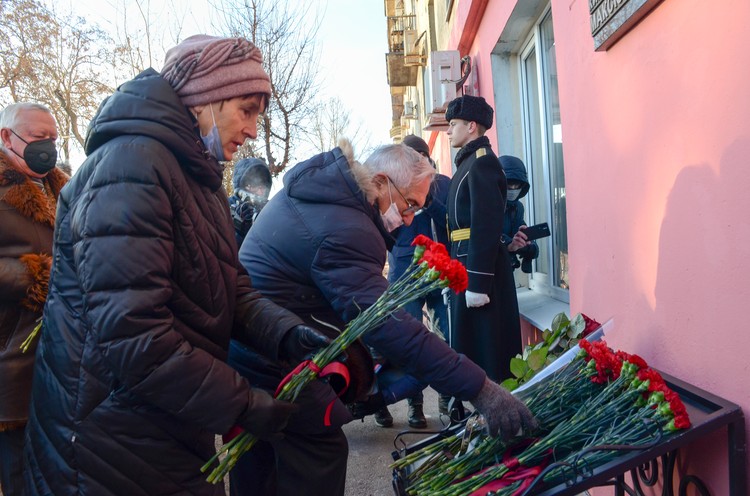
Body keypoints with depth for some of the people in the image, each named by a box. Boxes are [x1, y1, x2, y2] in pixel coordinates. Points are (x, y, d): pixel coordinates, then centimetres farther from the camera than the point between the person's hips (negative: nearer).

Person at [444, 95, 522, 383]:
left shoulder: (482, 162, -13)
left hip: (481, 268, -10)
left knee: (486, 351, -2)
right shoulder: (471, 161, 17)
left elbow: (486, 226, -22)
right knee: (471, 348, 17)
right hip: (467, 264, 10)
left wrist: (478, 283, -24)